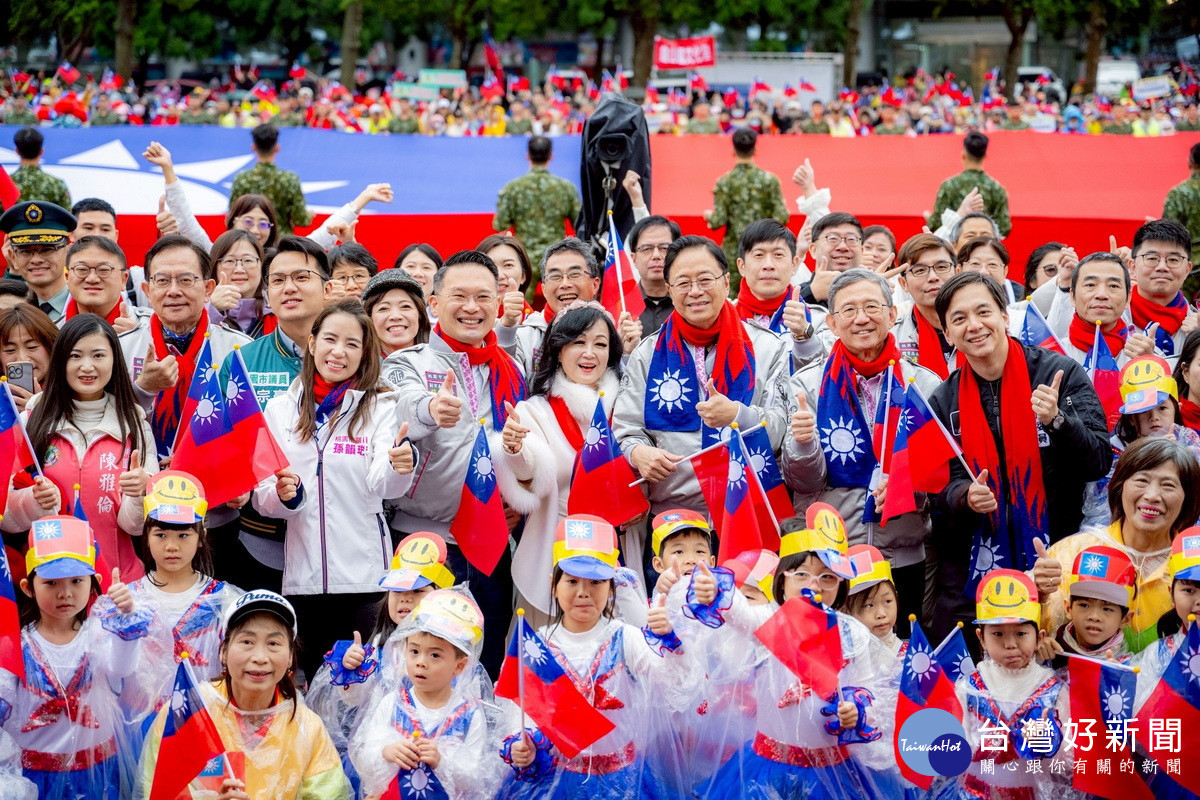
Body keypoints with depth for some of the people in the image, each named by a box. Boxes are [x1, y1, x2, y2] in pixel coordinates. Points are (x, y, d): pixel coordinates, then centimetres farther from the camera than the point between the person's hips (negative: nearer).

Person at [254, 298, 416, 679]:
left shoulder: (380, 406, 2)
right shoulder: (280, 409, 8)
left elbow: (383, 486, -13)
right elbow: (262, 498, 9)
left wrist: (400, 466, -35)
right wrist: (282, 495, -14)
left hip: (365, 573, -2)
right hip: (303, 574, 2)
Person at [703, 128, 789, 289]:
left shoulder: (724, 182, -5)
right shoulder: (769, 180, -3)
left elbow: (718, 221, -8)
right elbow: (781, 217, -7)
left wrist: (709, 216, 13)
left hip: (733, 251, -1)